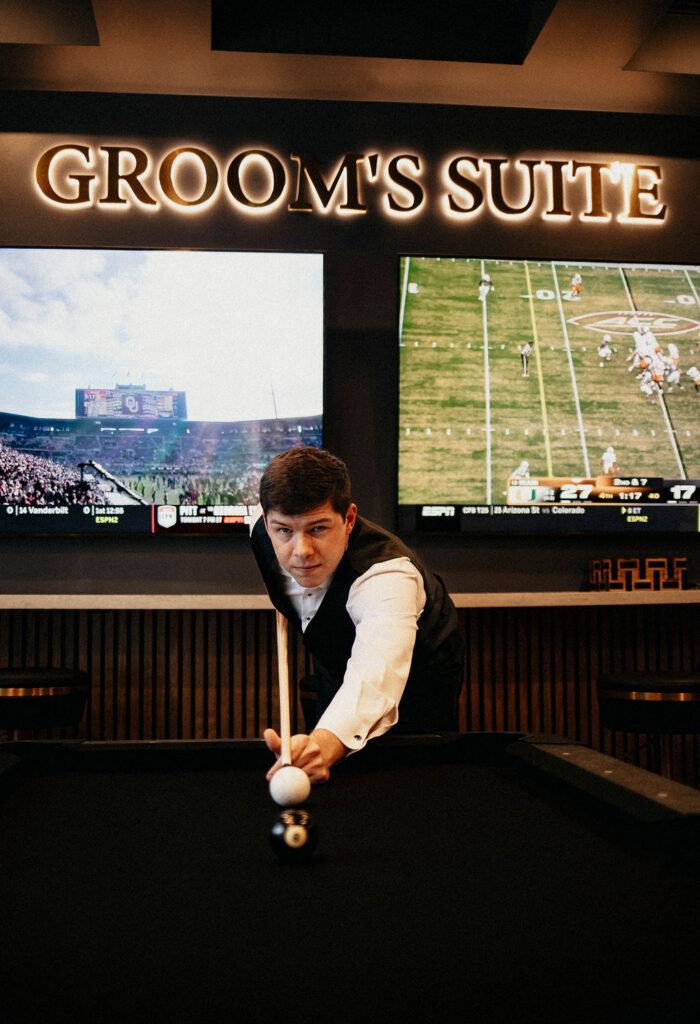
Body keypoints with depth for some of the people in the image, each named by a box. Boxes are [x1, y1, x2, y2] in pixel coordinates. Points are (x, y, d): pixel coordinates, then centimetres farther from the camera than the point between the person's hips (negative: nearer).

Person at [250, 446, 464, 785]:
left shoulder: (387, 576, -48)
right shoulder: (264, 528, -28)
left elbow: (377, 672, -67)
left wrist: (327, 741, -85)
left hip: (417, 671, -5)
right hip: (332, 661, 5)